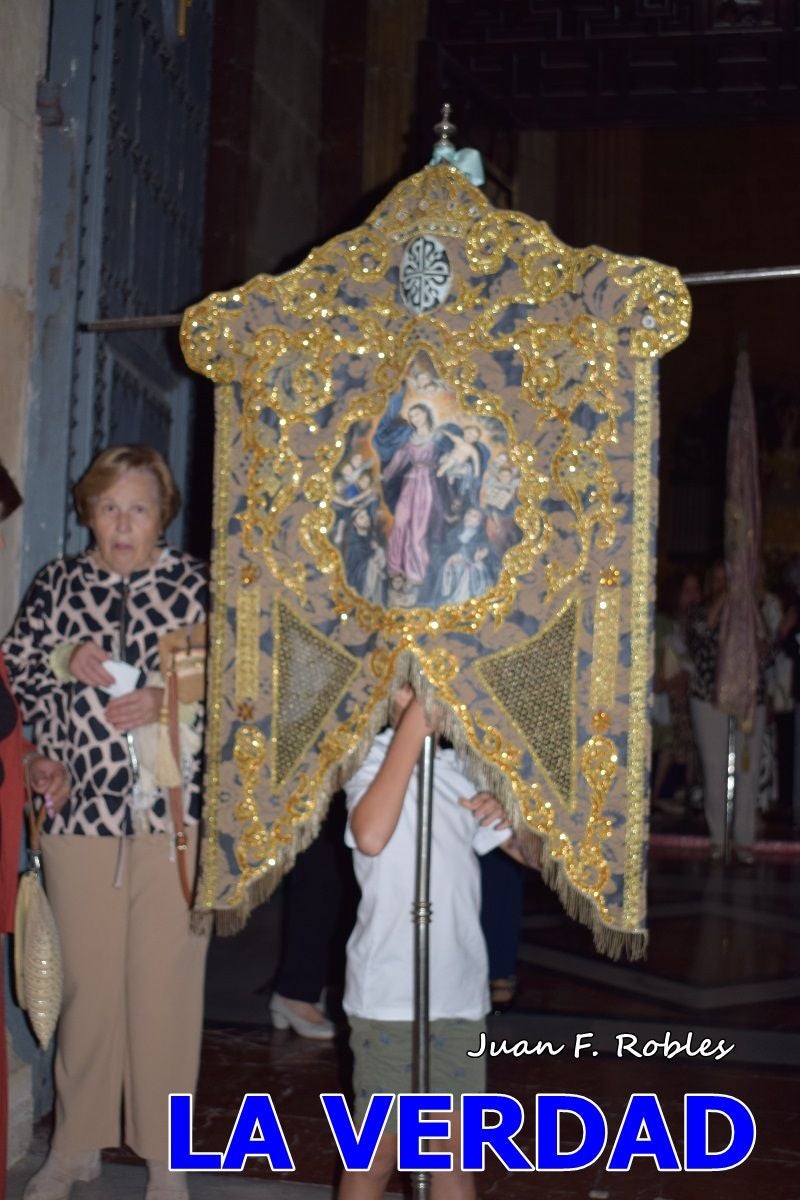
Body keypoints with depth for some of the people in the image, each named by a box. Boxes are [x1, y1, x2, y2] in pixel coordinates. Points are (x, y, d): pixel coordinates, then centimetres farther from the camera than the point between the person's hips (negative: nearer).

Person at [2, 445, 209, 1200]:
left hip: (174, 809, -2)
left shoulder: (194, 584, 2)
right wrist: (65, 662, -7)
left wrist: (166, 699, -14)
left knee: (167, 984, 1)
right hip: (80, 810, 2)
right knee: (86, 980, 8)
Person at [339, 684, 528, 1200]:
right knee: (377, 1155, 4)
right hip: (389, 996, -5)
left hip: (460, 994, 6)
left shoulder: (465, 772, 9)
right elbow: (370, 837, -31)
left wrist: (505, 816, -6)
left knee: (456, 1153, 12)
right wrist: (413, 727, -29)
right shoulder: (374, 764, -9)